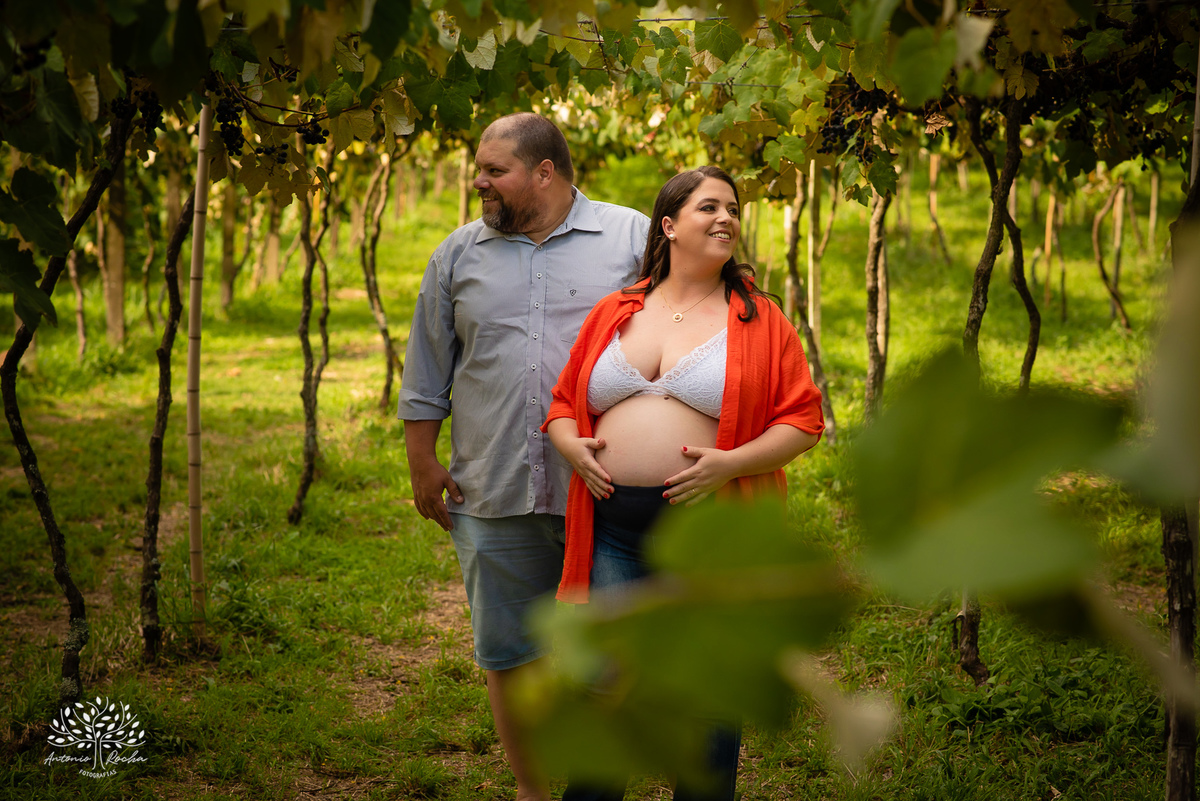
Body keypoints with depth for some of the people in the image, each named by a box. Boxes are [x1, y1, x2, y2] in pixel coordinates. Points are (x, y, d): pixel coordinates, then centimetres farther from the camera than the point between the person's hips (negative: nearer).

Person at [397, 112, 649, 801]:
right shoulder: (458, 255, 11)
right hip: (494, 496, 3)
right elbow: (427, 375, 16)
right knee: (509, 653, 8)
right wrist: (423, 463, 11)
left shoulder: (635, 238, 3)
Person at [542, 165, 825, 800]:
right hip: (614, 531, 2)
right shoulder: (613, 314, 11)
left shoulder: (759, 319, 3)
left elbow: (803, 421, -1)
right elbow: (563, 405, 19)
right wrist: (571, 445, -3)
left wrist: (730, 463, -16)